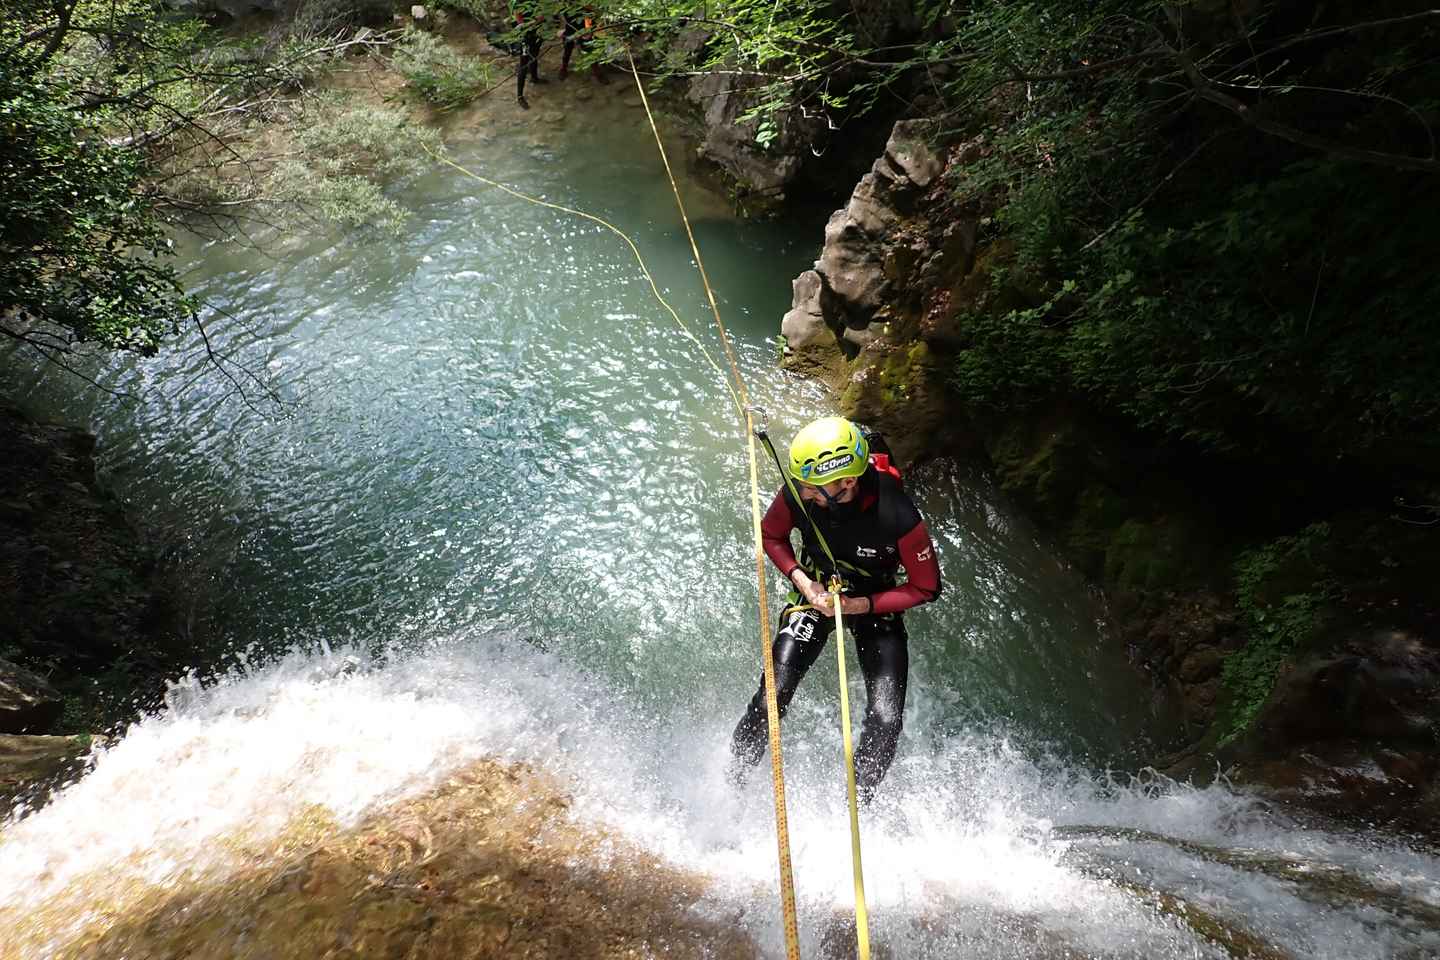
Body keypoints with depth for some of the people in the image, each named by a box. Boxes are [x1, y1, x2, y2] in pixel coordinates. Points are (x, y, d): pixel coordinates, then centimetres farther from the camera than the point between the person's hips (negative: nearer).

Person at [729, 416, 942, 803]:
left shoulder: (898, 515, -32)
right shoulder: (797, 493, -26)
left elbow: (926, 588, -16)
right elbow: (770, 536, -2)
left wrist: (862, 605, -25)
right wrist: (800, 579, -18)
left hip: (876, 606, -1)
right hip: (815, 594, 1)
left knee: (885, 720, -12)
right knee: (772, 696, -14)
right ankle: (729, 780, 10)